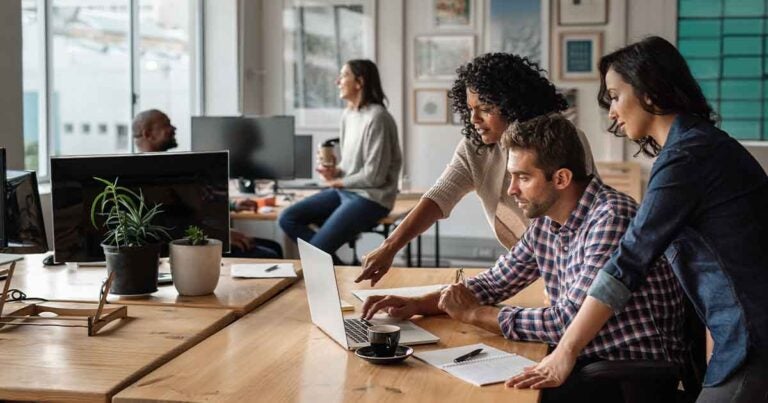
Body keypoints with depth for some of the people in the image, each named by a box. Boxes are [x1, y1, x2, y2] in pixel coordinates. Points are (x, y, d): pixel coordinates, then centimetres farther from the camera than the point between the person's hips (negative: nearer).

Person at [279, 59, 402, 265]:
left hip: (370, 198, -9)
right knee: (287, 219, -3)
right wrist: (334, 172, -3)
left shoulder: (376, 118, -18)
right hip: (345, 191, 9)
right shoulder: (348, 114, 10)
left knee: (316, 248, -20)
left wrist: (337, 182, -5)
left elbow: (373, 176, -18)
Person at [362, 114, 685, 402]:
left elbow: (568, 321, -25)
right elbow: (494, 283, 14)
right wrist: (416, 304, -2)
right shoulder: (545, 222, 4)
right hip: (584, 358, 7)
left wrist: (474, 314, -14)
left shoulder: (611, 217, -22)